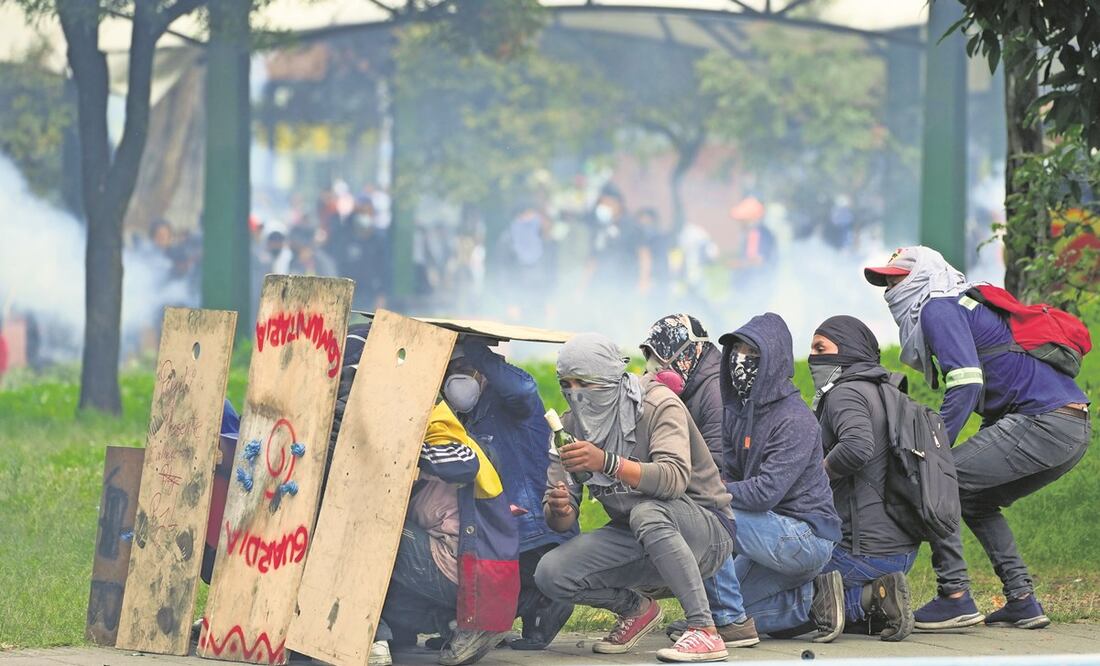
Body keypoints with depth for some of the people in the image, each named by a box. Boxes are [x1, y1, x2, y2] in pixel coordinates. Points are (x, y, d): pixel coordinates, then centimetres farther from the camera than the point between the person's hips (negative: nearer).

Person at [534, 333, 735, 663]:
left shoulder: (658, 404, -16)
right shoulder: (572, 425, 0)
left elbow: (675, 478, -34)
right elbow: (561, 521, -3)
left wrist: (607, 462, -47)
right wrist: (559, 510, -28)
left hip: (704, 529, -6)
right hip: (635, 540, 6)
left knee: (647, 513, -38)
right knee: (550, 574, -16)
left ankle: (705, 632, -32)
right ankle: (637, 609, 12)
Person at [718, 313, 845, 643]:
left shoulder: (795, 420, -18)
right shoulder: (737, 413, 8)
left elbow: (766, 492, -27)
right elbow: (731, 479, 8)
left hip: (806, 536, -9)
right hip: (775, 535, 9)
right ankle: (812, 599, 11)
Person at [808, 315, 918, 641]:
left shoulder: (846, 393, -12)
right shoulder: (880, 392, 19)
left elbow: (858, 446, -31)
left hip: (866, 552, -10)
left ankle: (868, 600, -14)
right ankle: (875, 599, 3)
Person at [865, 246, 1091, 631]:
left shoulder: (938, 308, -2)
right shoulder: (966, 306, 27)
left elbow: (966, 386, -16)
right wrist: (986, 453, 27)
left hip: (1045, 422, -10)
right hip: (1074, 430, 10)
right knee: (976, 501, 26)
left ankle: (955, 597, -11)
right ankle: (1022, 603, 18)